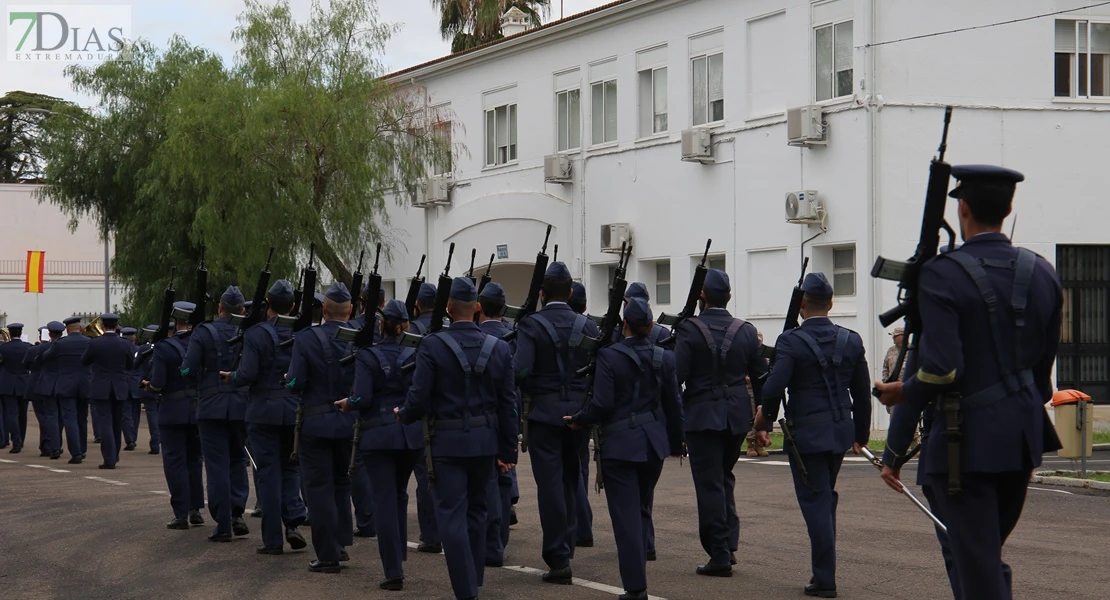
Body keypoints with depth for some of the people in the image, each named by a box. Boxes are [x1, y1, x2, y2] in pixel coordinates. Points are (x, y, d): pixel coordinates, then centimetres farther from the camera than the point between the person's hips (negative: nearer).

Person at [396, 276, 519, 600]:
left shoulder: (433, 345, -12)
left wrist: (403, 415, 8)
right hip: (485, 441, 4)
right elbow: (508, 403, 1)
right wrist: (508, 450, 8)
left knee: (452, 515, -1)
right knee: (476, 511, 20)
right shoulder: (499, 348, 0)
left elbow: (419, 397, -14)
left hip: (447, 441, -4)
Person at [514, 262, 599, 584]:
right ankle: (565, 549, 22)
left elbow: (520, 370, -18)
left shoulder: (531, 325, -9)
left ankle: (559, 560, -3)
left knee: (550, 485, -1)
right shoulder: (588, 326, 3)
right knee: (570, 482, 17)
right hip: (579, 413, 4)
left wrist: (529, 393, 2)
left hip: (544, 414, -4)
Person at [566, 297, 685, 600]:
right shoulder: (664, 358, 2)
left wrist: (578, 419, 3)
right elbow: (673, 404, 7)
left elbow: (602, 404, -16)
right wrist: (676, 442, 19)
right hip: (653, 442, 5)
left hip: (620, 444, -5)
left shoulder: (610, 356, -12)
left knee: (626, 515, -3)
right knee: (642, 510, 18)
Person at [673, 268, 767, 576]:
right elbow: (761, 379, 6)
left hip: (702, 416, -4)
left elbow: (676, 375, -14)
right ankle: (729, 543, 16)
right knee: (724, 478, 22)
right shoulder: (747, 331, 4)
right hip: (737, 416, 4)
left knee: (710, 484, 1)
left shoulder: (689, 330, -9)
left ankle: (719, 556, 1)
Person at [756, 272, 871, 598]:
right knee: (826, 499, 20)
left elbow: (774, 387, -21)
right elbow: (863, 393, 8)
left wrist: (764, 421, -3)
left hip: (806, 433, -5)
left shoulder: (791, 341, -12)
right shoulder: (851, 341, 4)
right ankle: (824, 571, 26)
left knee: (815, 502, 0)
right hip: (841, 432, 5)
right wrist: (861, 434, 19)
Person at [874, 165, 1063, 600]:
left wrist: (905, 393, -3)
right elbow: (1042, 367, 13)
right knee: (988, 559, 21)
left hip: (967, 441, -6)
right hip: (1023, 438, 6)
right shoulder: (1043, 274, 6)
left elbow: (940, 369, -21)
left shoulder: (943, 275, -13)